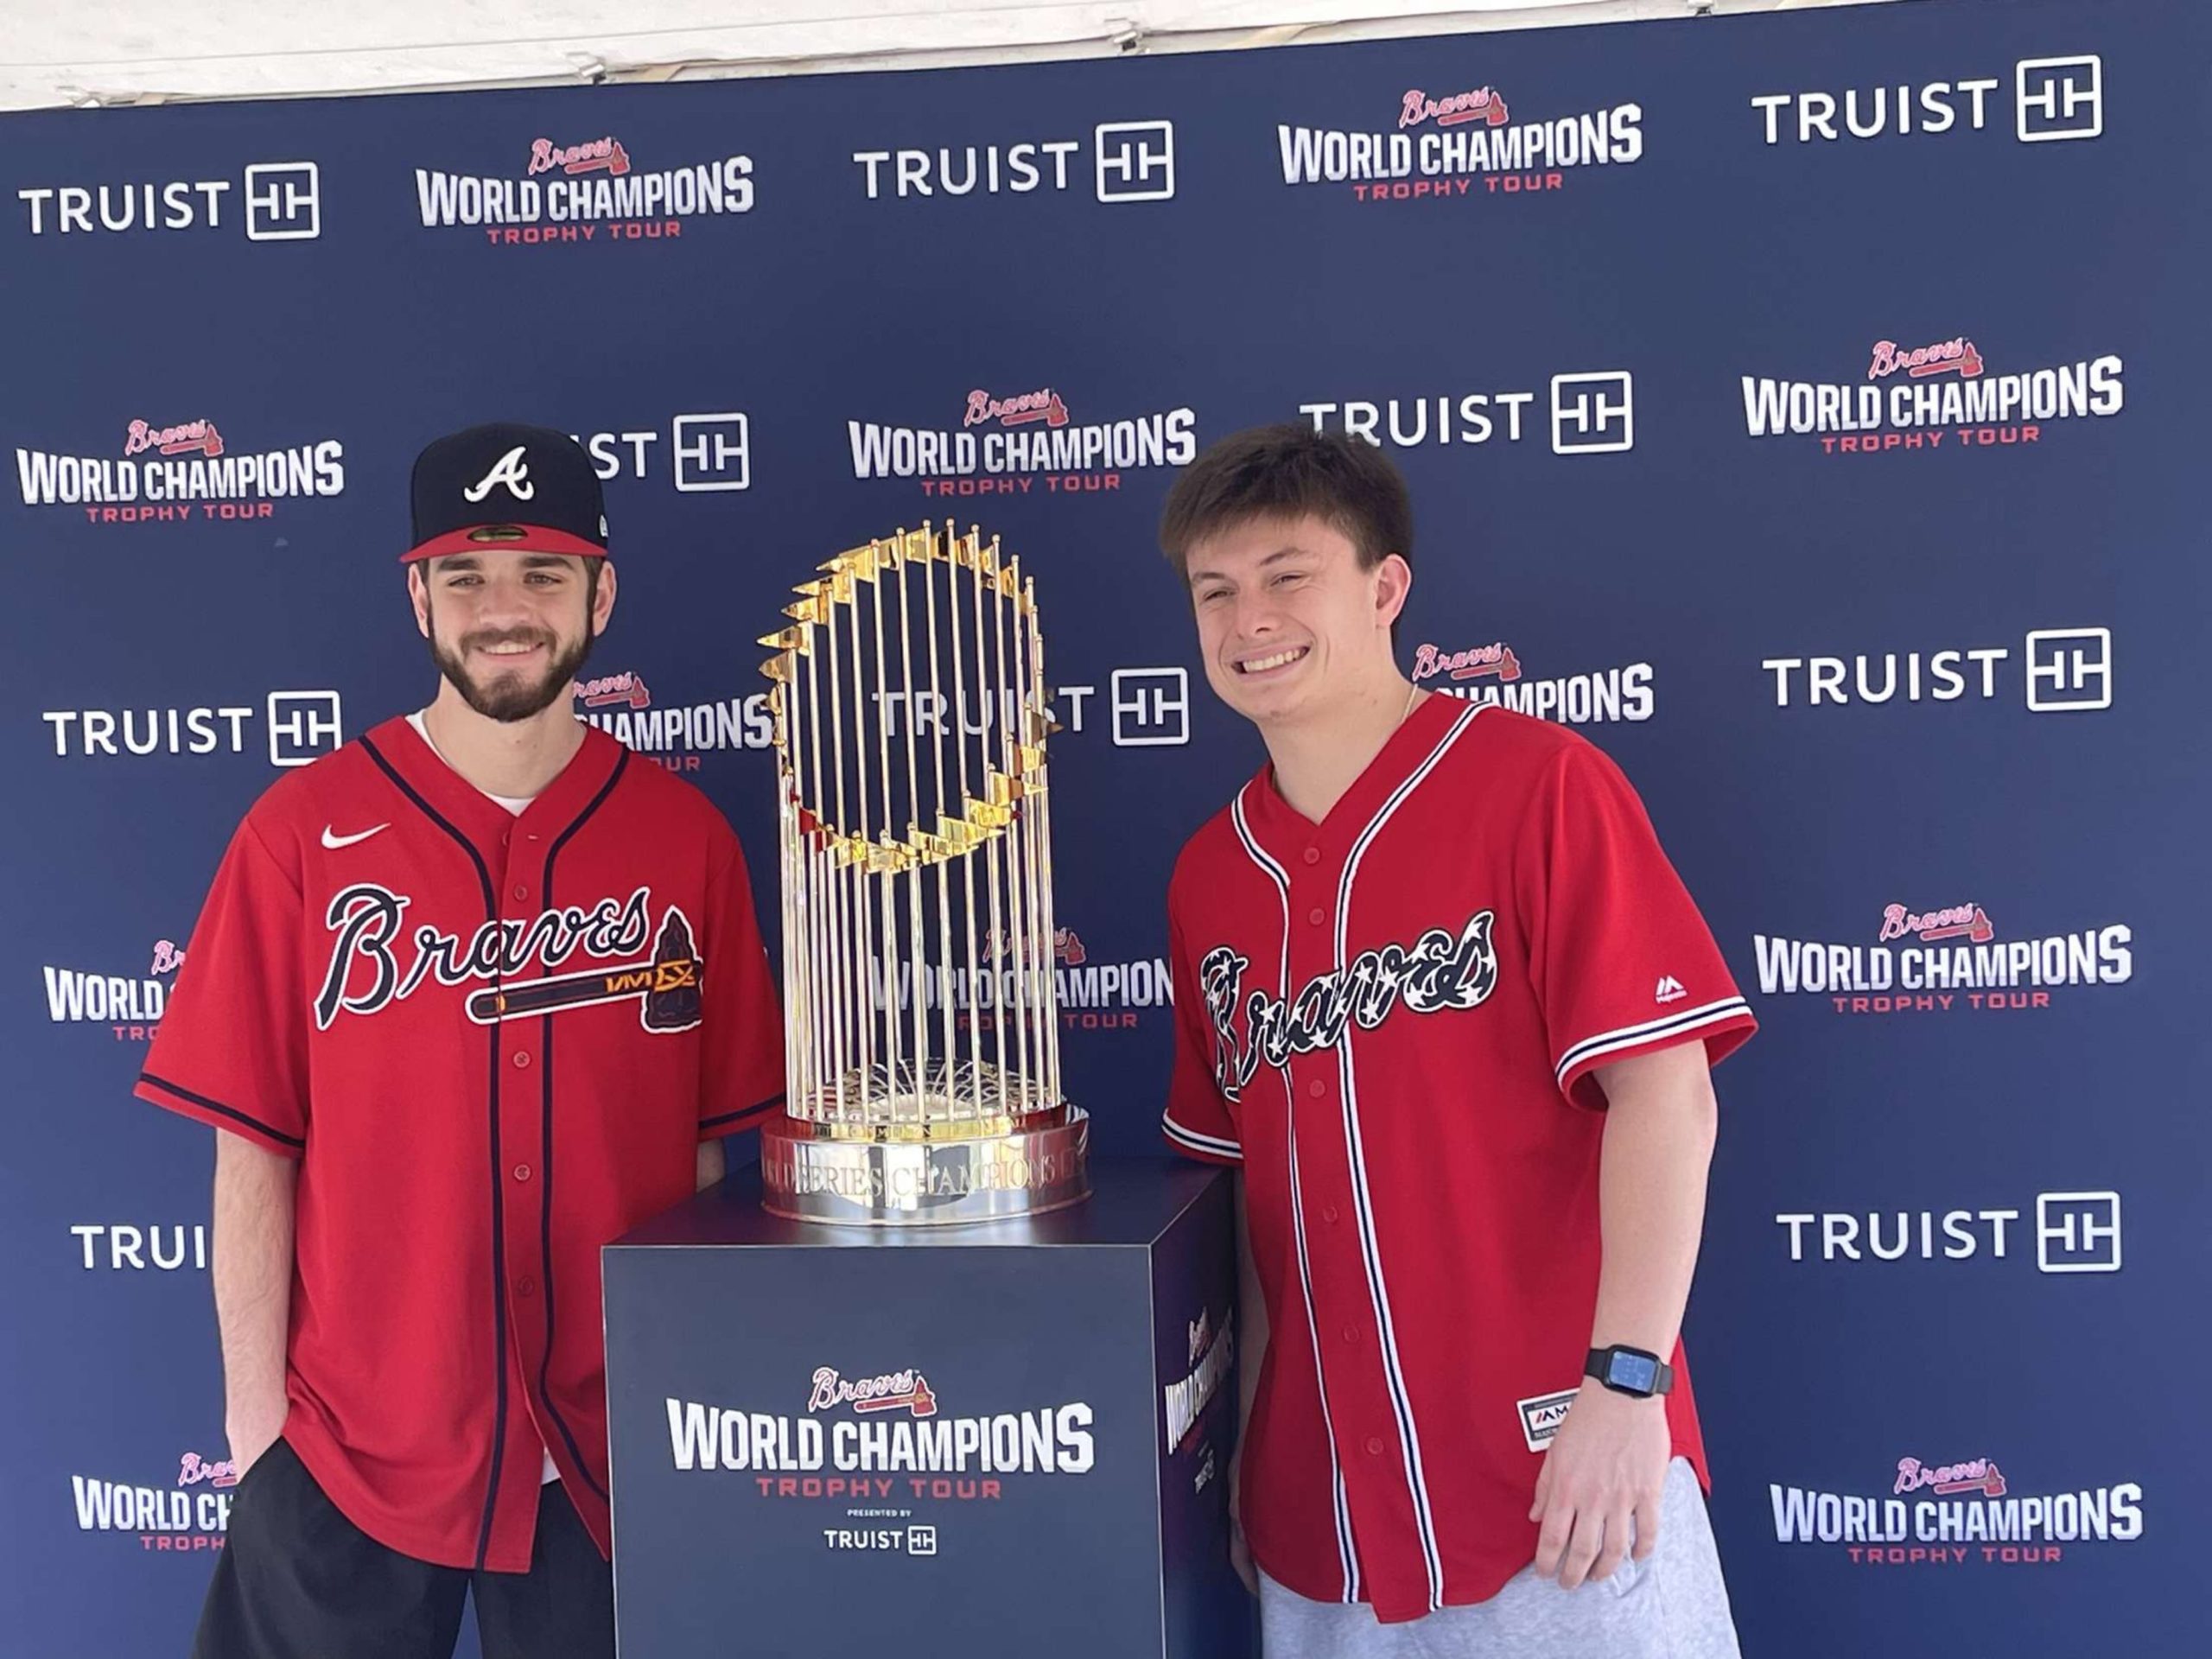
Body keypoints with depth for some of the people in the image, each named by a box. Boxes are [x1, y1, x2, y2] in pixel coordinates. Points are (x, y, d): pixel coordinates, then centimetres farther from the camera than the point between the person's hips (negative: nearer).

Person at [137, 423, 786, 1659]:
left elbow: (709, 1146, 2)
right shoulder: (307, 835, -5)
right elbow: (253, 1146, -3)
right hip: (348, 1459, -1)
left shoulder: (686, 838, -1)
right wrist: (256, 1417, -5)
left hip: (610, 1457, 1)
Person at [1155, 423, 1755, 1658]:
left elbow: (1665, 1093, -12)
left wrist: (1626, 1379, -18)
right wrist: (1243, 1433, 11)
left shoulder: (1536, 786, -8)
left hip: (1558, 1471, -5)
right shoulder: (1209, 877, 7)